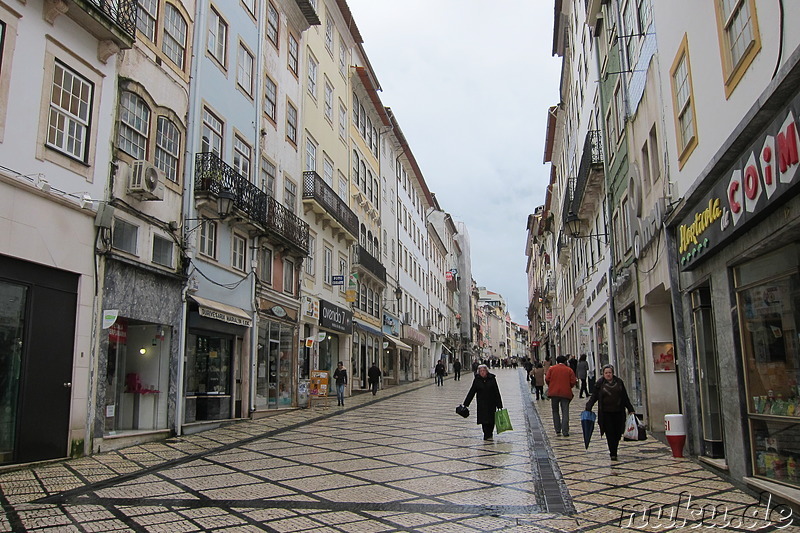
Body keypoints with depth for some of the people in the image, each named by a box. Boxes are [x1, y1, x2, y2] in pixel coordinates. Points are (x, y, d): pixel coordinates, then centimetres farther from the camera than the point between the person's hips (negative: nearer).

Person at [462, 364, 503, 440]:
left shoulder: (492, 379, -2)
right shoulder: (477, 380, 0)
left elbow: (497, 392, 1)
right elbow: (471, 392, 4)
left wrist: (499, 405, -1)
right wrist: (466, 403, 2)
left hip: (491, 403, 0)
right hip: (482, 403, 0)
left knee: (491, 420, 3)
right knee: (484, 420, -8)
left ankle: (489, 433, 24)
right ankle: (487, 435, -4)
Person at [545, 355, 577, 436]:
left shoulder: (552, 368, 3)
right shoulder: (569, 370, 1)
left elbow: (547, 379, -2)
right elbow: (573, 382, -2)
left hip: (554, 393, 1)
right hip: (566, 393, -1)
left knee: (555, 411, 12)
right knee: (565, 412, 3)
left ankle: (558, 430, 8)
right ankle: (565, 431, -3)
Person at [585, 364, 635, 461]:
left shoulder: (619, 382, 8)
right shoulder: (600, 383, 1)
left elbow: (625, 397, 15)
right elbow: (594, 397, 3)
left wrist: (630, 409, 15)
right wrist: (588, 407, -8)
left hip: (618, 412, 2)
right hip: (606, 413, -2)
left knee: (618, 433, 3)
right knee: (610, 434, -6)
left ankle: (614, 450, 22)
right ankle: (613, 454, 0)